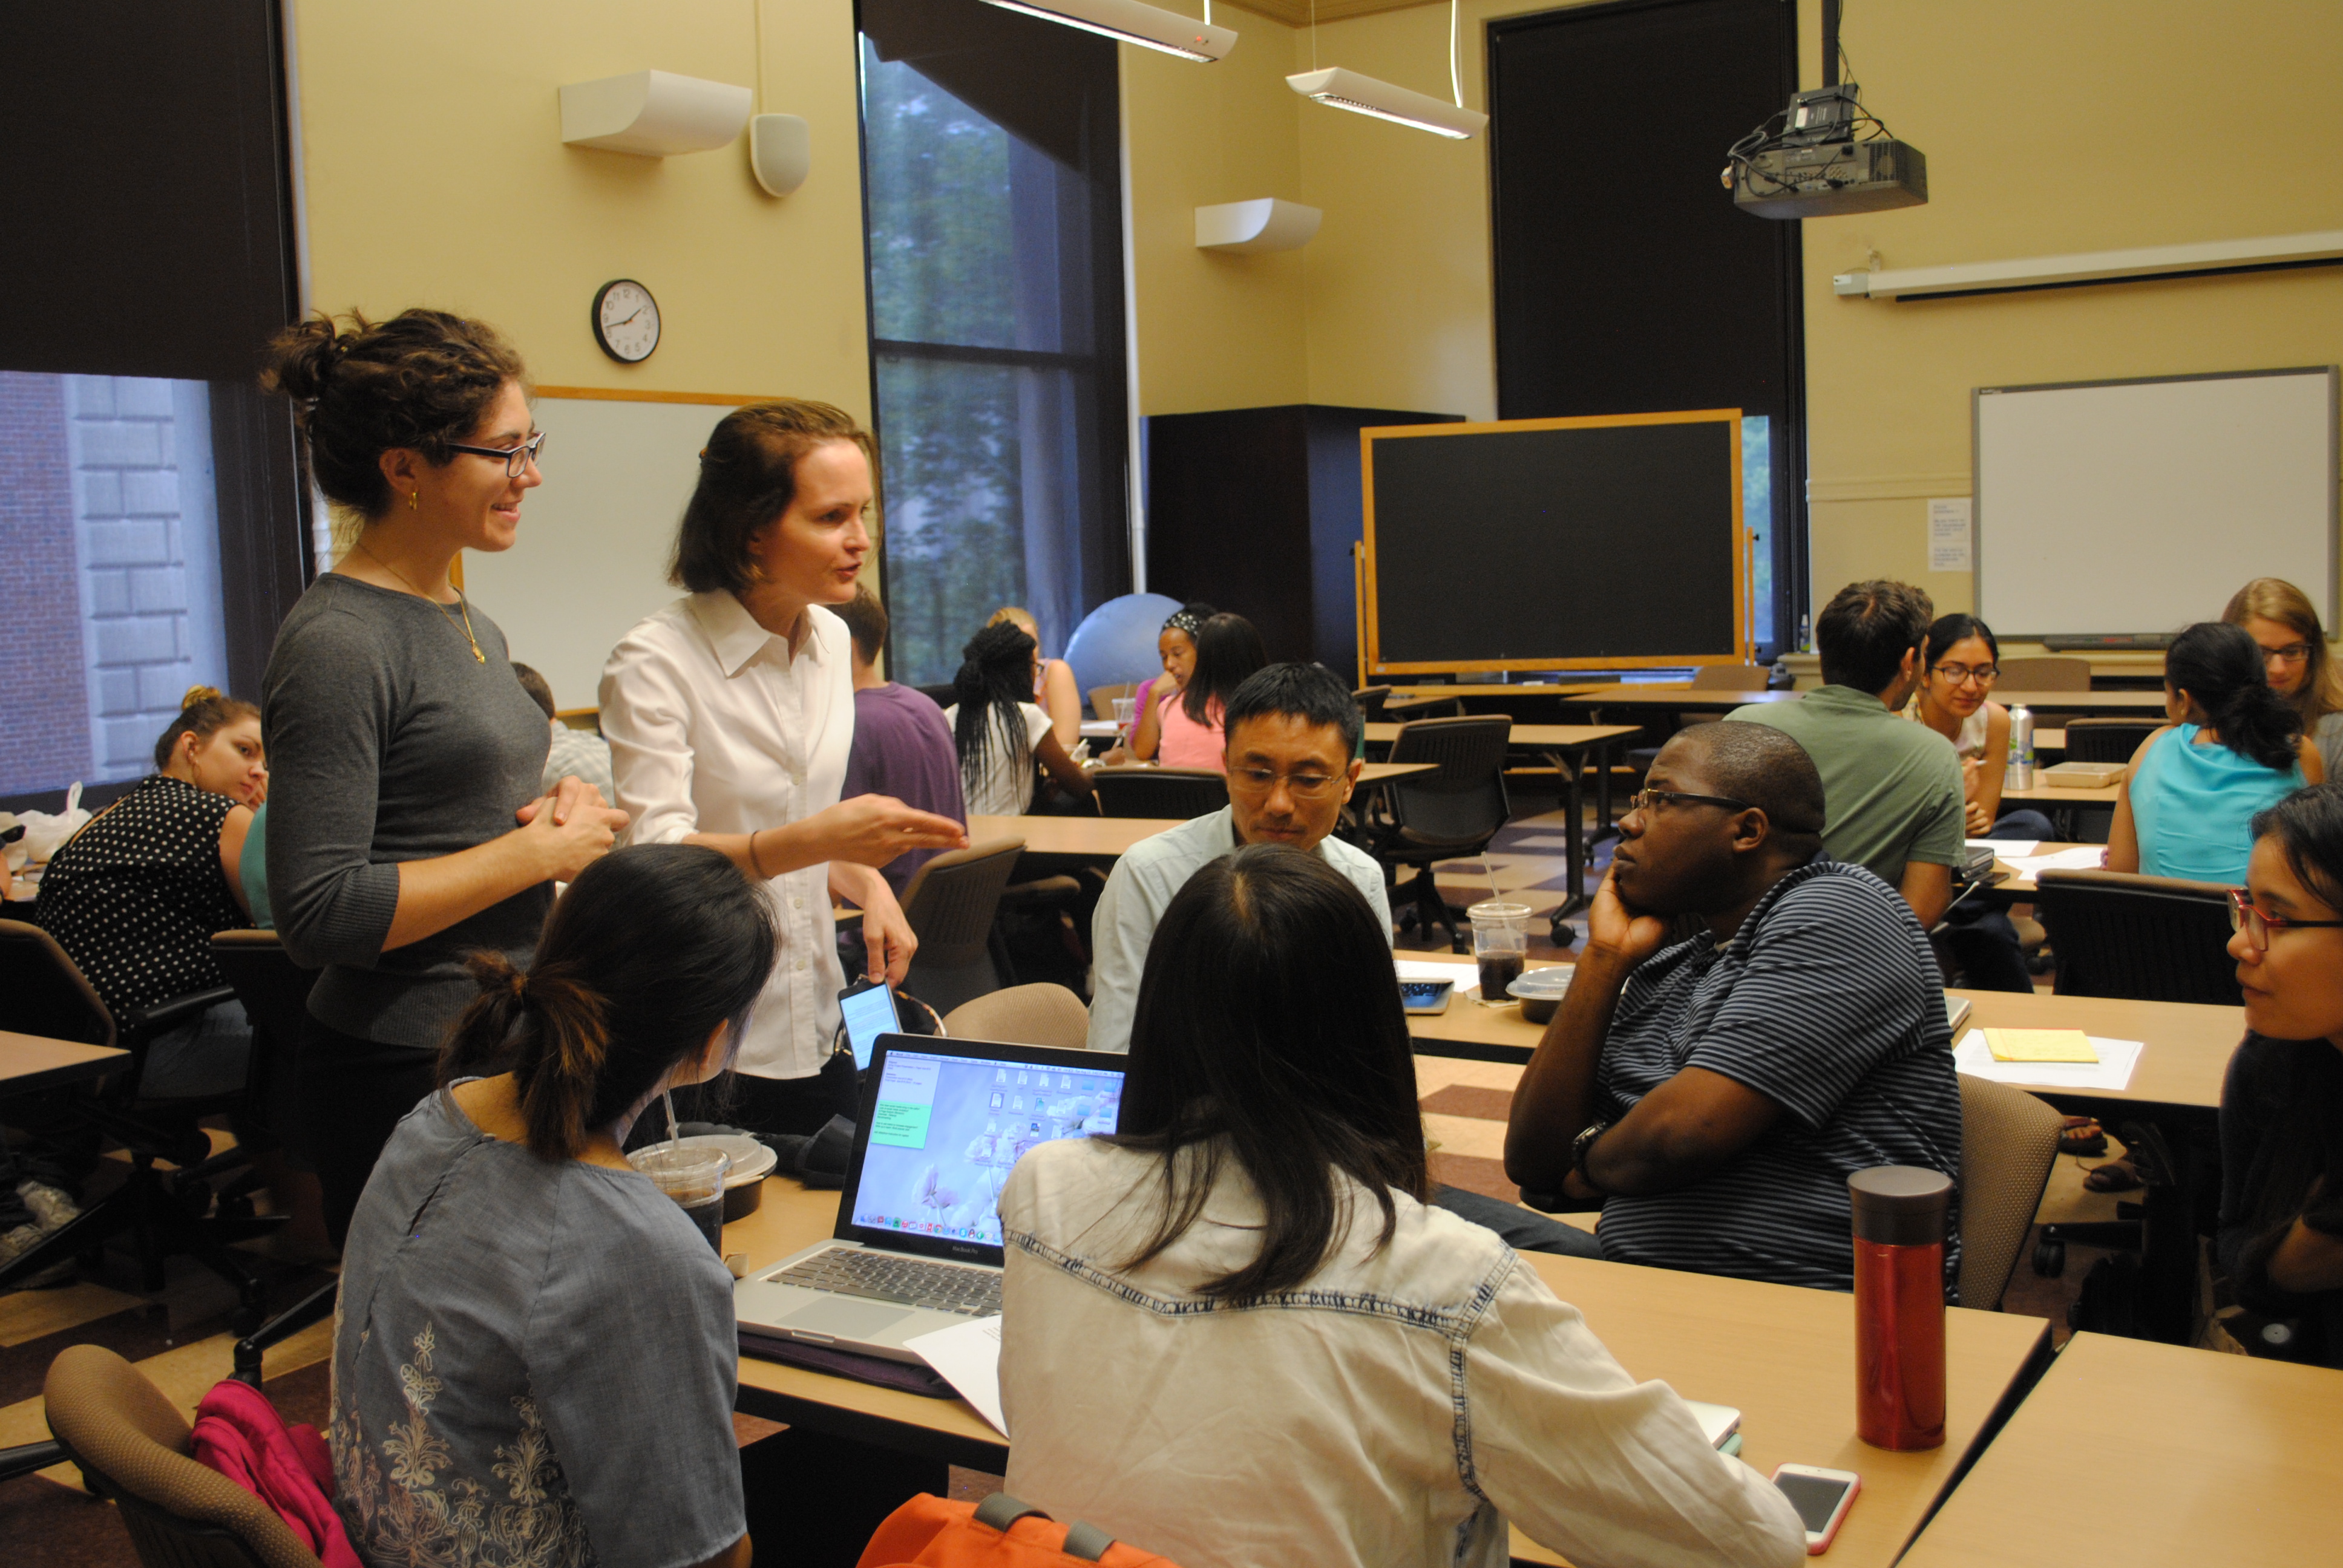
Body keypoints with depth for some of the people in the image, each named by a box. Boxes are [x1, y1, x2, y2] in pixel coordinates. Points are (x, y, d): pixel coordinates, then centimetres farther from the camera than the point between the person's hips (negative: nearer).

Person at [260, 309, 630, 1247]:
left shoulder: (472, 629, 12)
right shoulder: (338, 643, -16)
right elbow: (318, 914, -22)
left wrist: (563, 810, 3)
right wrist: (537, 852, -17)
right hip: (405, 1073, -9)